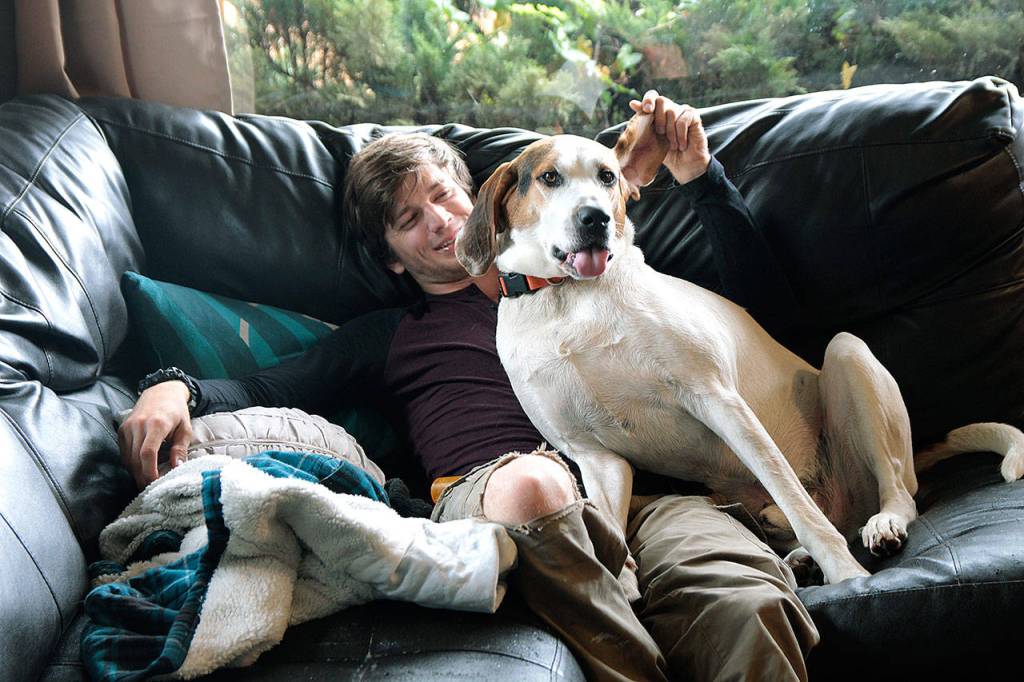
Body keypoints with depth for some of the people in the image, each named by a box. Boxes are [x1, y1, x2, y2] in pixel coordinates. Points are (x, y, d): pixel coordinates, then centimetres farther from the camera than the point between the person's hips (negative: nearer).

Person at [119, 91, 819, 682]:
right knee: (529, 482, -41)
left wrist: (700, 175, 20)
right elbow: (266, 391, 23)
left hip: (631, 485, 1)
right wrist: (175, 387, 1)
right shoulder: (387, 336, 32)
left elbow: (757, 289, 32)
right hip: (482, 495, 0)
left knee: (748, 607, -35)